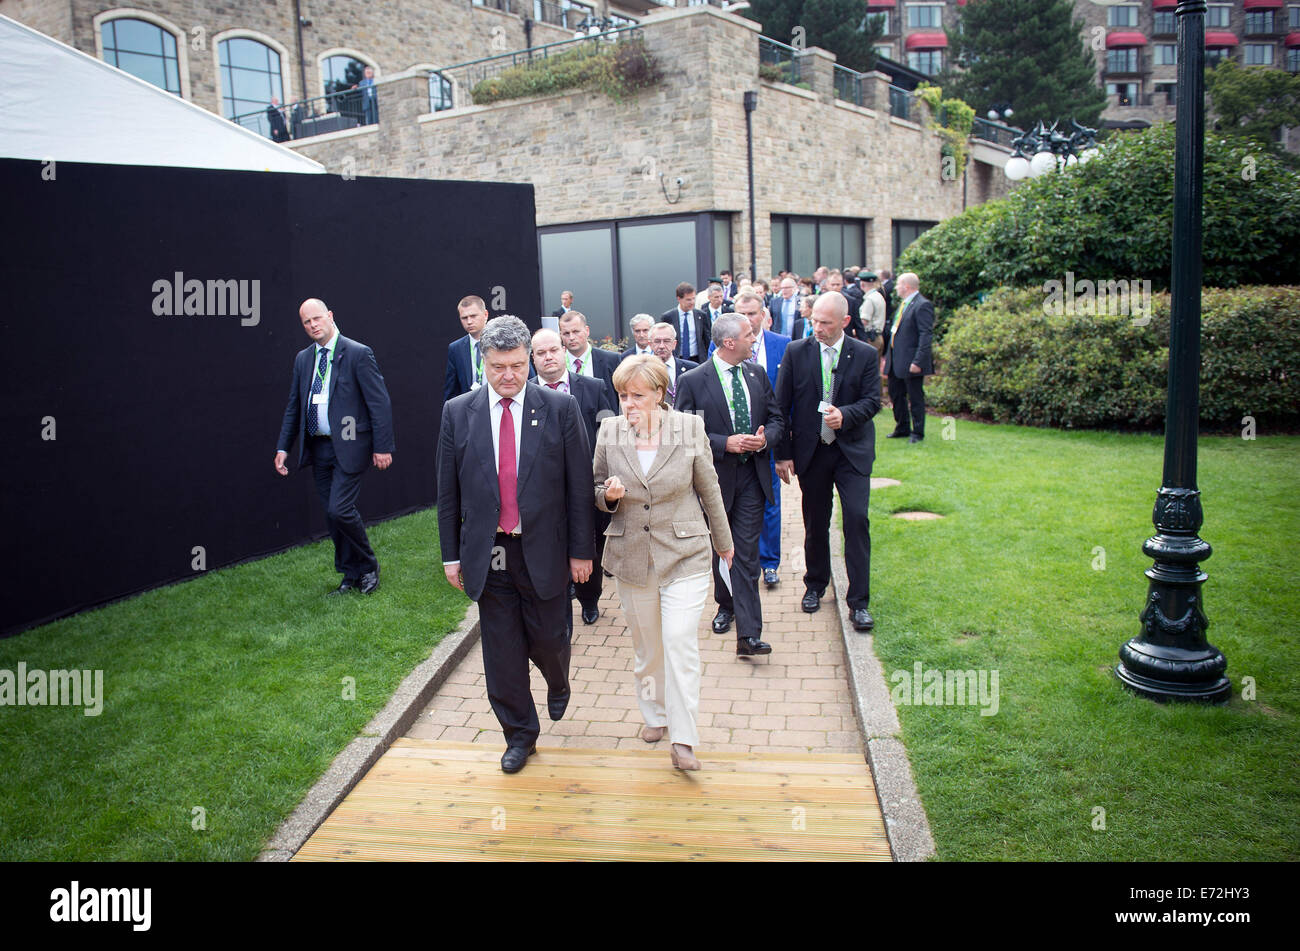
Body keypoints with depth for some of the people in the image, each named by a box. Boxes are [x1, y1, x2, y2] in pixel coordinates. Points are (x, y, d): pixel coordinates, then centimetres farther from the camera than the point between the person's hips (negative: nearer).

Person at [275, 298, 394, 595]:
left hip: (349, 447, -6)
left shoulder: (358, 354, -8)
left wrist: (382, 447, -14)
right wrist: (283, 447, 9)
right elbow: (294, 407, 16)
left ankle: (368, 566, 10)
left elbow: (380, 402, -10)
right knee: (332, 515, 10)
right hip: (318, 448, 6)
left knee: (340, 509, -13)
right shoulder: (303, 359, 11)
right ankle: (351, 576, 24)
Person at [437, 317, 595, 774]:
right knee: (502, 651, 9)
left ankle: (557, 684, 47)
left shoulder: (560, 408, -5)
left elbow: (579, 484, -3)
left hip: (543, 550, -1)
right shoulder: (458, 412, 0)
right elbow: (448, 491, 5)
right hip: (487, 554, 2)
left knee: (547, 639, 11)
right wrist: (451, 555, 4)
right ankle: (519, 734, 28)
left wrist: (581, 550, -4)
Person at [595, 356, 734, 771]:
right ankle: (655, 715, 36)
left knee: (680, 642, -9)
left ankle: (683, 740, 2)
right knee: (645, 644, 14)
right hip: (631, 554, 3)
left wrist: (724, 542, 13)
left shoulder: (690, 428, -7)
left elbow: (709, 489, 4)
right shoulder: (609, 432, -2)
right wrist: (607, 494, -15)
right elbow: (597, 487, 10)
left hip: (684, 554, -2)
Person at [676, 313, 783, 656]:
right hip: (715, 476, -2)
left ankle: (748, 634, -6)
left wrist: (765, 438, -11)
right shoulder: (692, 381, -9)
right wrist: (725, 443, -20)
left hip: (751, 476, 2)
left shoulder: (757, 374, 6)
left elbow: (775, 418, 11)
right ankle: (726, 605, 40)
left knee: (747, 554, -3)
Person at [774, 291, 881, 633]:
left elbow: (872, 401, -3)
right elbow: (782, 406, 1)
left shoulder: (865, 354, -2)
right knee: (815, 522, 11)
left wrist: (844, 415, -24)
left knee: (857, 518, -10)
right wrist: (783, 453, -1)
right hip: (811, 450, 1)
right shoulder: (796, 352, -1)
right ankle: (815, 586, 33)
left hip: (852, 450, -1)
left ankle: (858, 601, -1)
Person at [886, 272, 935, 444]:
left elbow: (926, 335, -20)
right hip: (896, 360, 10)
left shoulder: (922, 305, -15)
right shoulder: (903, 304, 14)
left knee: (915, 397, 2)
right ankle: (902, 428, 31)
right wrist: (888, 355, 18)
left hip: (911, 362, -10)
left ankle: (917, 432, 14)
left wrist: (918, 361, -24)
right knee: (895, 394, 17)